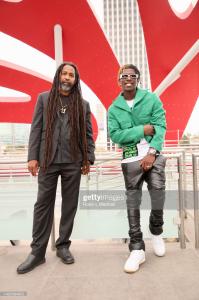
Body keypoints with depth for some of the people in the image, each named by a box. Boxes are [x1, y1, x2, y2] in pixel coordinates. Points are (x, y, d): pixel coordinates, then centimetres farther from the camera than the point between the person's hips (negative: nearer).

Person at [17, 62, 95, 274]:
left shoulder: (83, 104, 10)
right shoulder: (44, 98, 9)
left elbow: (88, 134, 8)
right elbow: (36, 129, 4)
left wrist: (88, 159, 0)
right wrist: (33, 156, -4)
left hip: (73, 162, 1)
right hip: (48, 160, 0)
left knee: (70, 205, 6)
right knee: (43, 204, 3)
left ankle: (63, 246, 22)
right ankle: (38, 251, 14)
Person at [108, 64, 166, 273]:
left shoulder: (151, 99, 5)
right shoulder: (114, 109, 7)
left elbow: (160, 126, -3)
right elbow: (115, 135, -4)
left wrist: (152, 152, -14)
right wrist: (142, 130, -11)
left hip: (153, 155, 0)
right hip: (130, 159, 1)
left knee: (158, 192, -6)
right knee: (133, 203, 1)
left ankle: (156, 231, 25)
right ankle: (137, 248, 12)